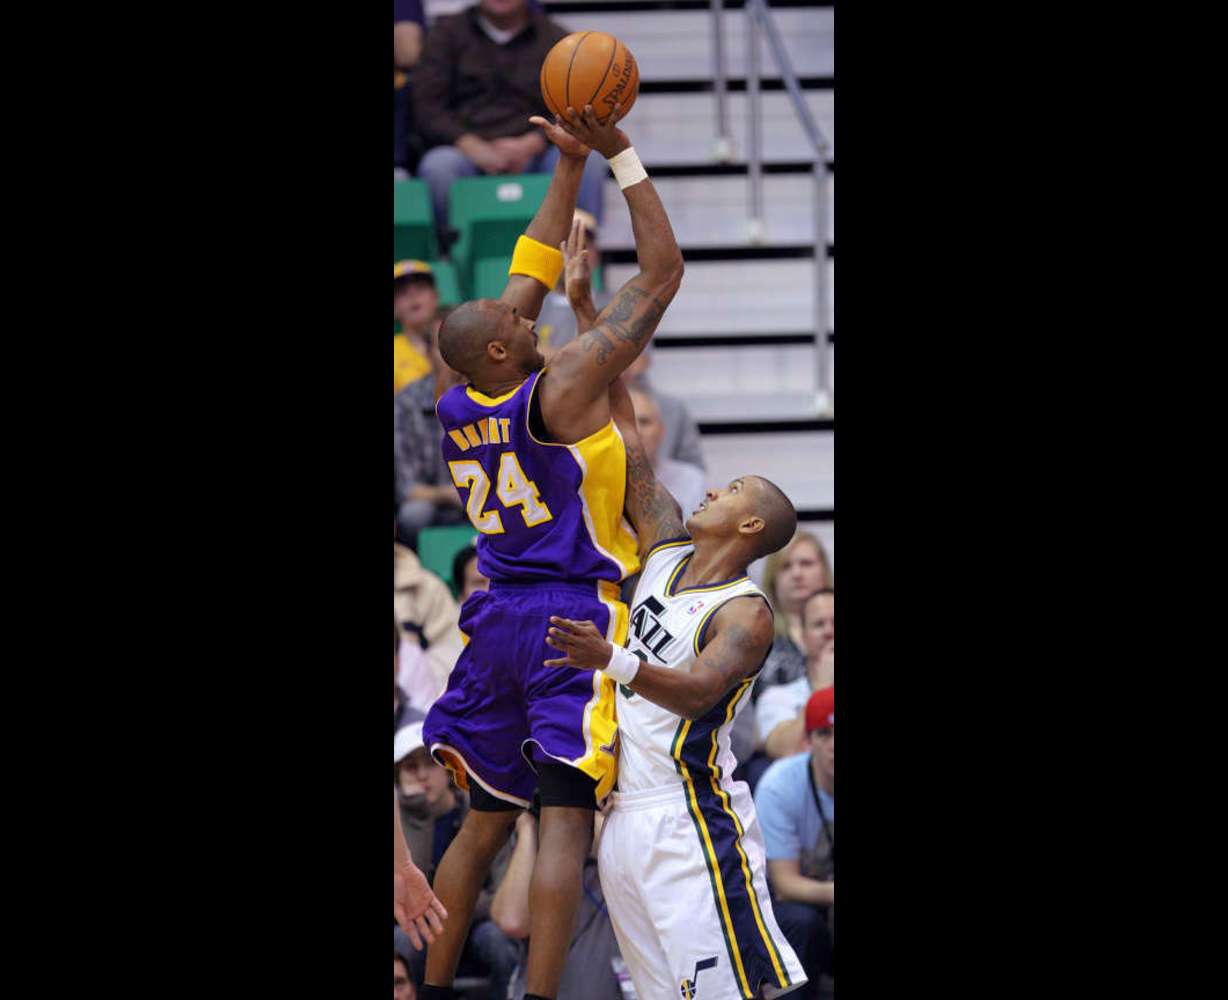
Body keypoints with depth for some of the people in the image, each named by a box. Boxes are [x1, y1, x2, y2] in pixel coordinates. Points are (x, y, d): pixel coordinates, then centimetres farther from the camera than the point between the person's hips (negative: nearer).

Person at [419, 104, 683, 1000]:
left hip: (499, 622, 7)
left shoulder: (457, 406, 6)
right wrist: (621, 157, -4)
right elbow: (663, 271, -8)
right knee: (567, 821, -9)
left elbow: (534, 273, 18)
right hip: (574, 622, -7)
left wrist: (571, 166, 20)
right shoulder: (562, 386, -12)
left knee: (487, 820, 15)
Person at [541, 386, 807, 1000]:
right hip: (624, 817, 8)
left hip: (689, 822, -8)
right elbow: (626, 444, 13)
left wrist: (611, 660, -46)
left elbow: (697, 692, -30)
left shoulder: (746, 615, -13)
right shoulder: (668, 549, 10)